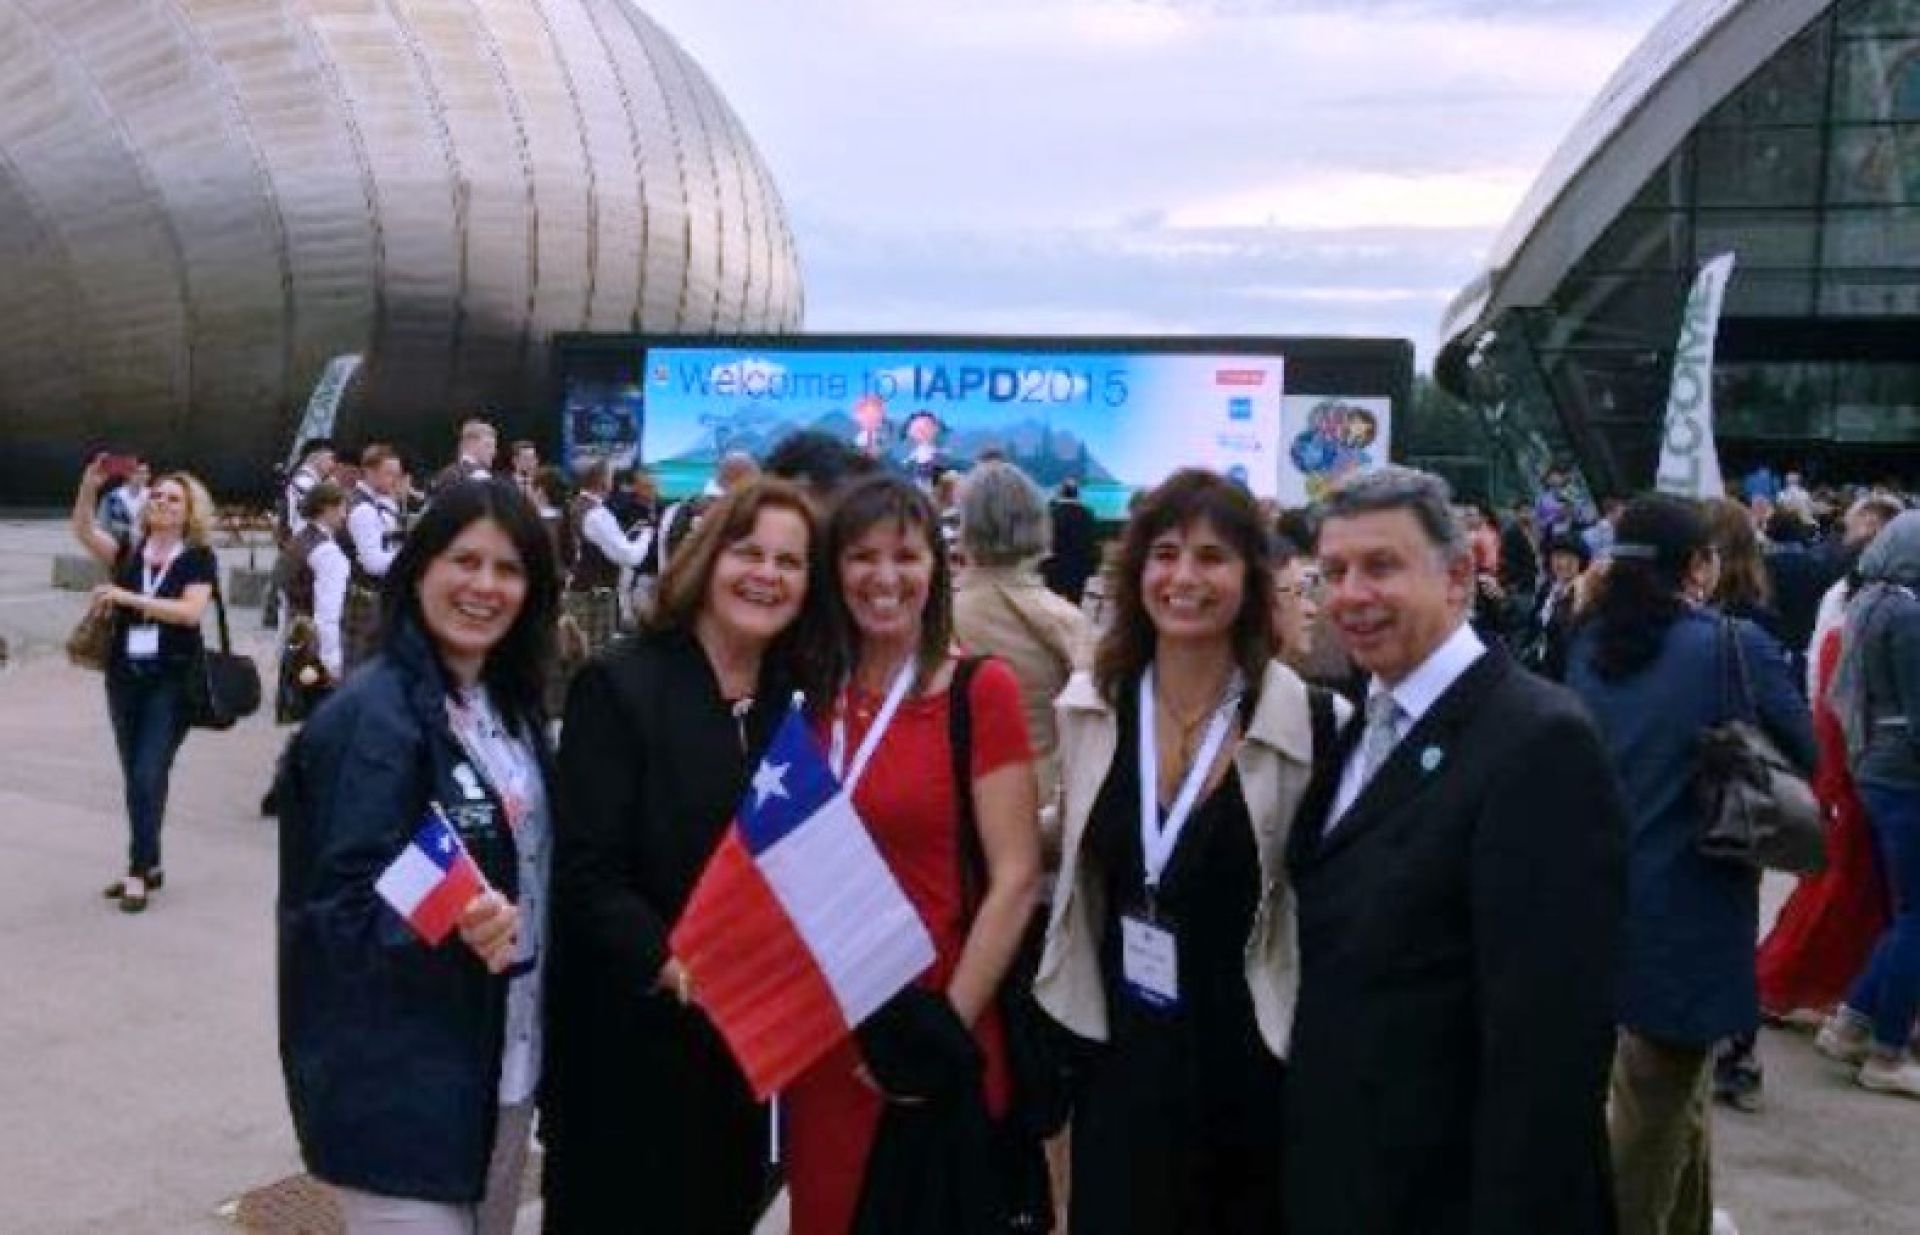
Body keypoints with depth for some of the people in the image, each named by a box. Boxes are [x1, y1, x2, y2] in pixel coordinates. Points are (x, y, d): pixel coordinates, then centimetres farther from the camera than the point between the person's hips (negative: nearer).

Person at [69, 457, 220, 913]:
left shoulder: (199, 557, -4)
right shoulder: (129, 551, 7)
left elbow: (190, 611, -18)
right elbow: (82, 531, -8)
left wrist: (128, 597, -22)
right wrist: (90, 483, -23)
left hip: (172, 680, -5)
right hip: (124, 677, 5)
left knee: (148, 775, -9)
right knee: (134, 776, 11)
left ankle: (138, 871, -2)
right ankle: (150, 864, 22)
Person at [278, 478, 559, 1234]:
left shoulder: (512, 705, 6)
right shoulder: (373, 717, -17)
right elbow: (345, 909, -20)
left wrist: (498, 923, -2)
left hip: (503, 1064, 8)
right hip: (400, 1088, -8)